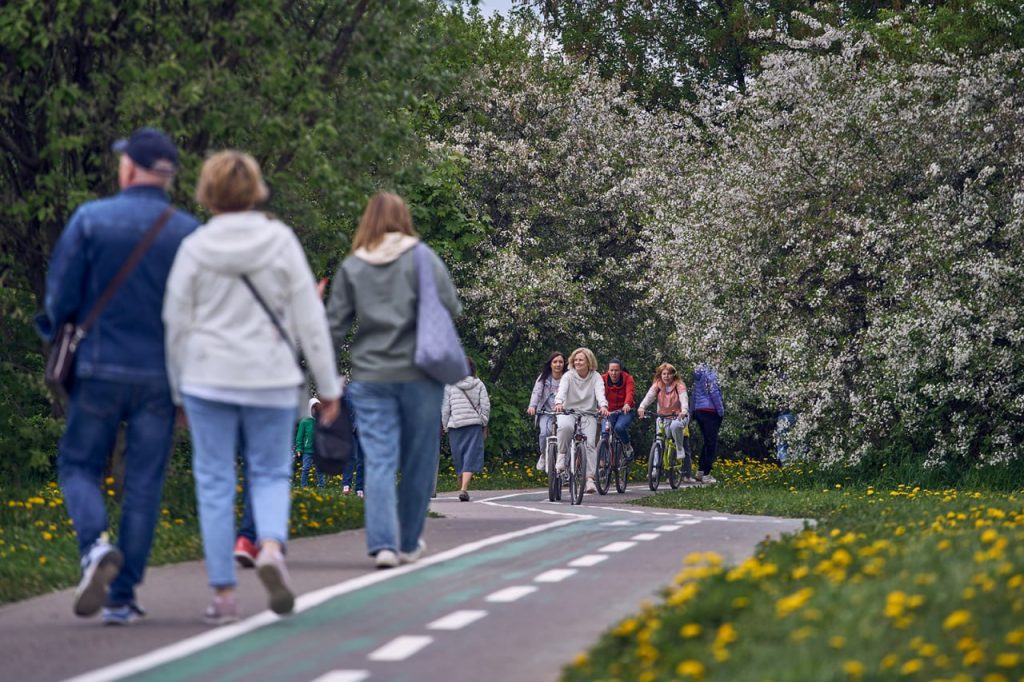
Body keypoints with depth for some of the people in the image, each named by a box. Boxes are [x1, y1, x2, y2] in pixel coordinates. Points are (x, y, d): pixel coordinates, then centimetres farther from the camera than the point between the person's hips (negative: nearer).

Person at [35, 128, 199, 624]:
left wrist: (58, 334, 16)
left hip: (99, 369, -1)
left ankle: (96, 544, -16)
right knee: (144, 485, 7)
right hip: (161, 374, 1)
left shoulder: (90, 218, -5)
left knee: (79, 466, 13)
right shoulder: (189, 232, -1)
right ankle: (122, 597, 7)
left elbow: (60, 295, -5)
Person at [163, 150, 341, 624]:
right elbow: (309, 317, -1)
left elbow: (176, 323, 3)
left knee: (214, 482, 6)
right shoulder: (280, 241, -2)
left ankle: (223, 592, 3)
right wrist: (327, 384, 5)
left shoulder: (195, 248, -2)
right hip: (271, 379, 0)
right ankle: (271, 545, -17)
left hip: (208, 379, 0)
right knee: (270, 473, 12)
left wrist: (178, 390, 14)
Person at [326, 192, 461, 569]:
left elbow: (335, 326, 4)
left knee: (378, 461, -1)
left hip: (370, 378, 2)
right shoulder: (421, 257, -3)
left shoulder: (351, 266, 5)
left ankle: (382, 543, -13)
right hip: (419, 373, -2)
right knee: (417, 461, 11)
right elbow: (450, 308, -8)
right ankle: (409, 543, 20)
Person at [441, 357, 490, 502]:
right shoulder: (479, 384, 3)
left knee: (459, 459, 11)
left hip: (455, 425, 1)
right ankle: (464, 489, -21)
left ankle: (462, 488, 17)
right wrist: (484, 425, 10)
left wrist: (445, 427, 11)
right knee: (471, 457, -5)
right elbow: (485, 406, 1)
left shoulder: (449, 386, 1)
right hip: (474, 424, -1)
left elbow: (445, 408, 2)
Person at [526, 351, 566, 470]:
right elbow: (537, 392, -7)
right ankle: (543, 455, 2)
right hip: (546, 412, 0)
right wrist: (532, 406, -26)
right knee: (545, 432, -25)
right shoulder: (544, 378, 5)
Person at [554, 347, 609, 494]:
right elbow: (562, 390, -18)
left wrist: (603, 406, -37)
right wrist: (559, 402, -41)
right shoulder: (568, 376, 1)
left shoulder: (595, 377, 2)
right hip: (568, 412, -1)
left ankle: (589, 478, -16)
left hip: (588, 414, 1)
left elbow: (600, 392, -15)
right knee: (564, 427, -36)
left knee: (589, 443, -17)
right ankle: (562, 456, -14)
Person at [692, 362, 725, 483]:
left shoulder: (697, 377, 15)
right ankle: (706, 474, -6)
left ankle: (700, 471, 16)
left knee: (707, 442, 18)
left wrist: (693, 412, 21)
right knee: (711, 443, -4)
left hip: (698, 410, 8)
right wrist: (721, 410, -11)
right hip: (710, 411, -8)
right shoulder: (710, 375, -9)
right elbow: (714, 393, -14)